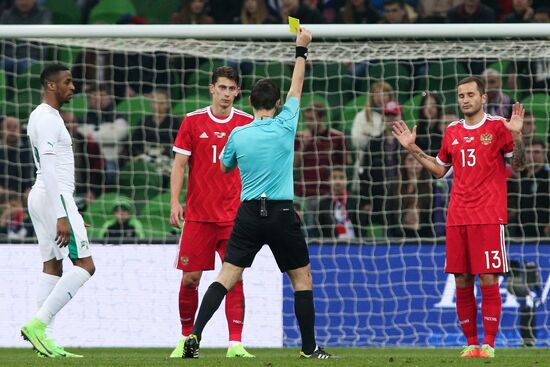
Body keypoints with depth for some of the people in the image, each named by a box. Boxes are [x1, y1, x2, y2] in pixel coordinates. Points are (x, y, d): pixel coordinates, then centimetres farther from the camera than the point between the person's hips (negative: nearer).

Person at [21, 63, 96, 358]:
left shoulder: (41, 116, 18)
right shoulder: (48, 120, -15)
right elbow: (49, 171, -21)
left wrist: (69, 213, 24)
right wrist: (61, 217, -24)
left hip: (41, 198, 10)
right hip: (55, 198, -10)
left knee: (52, 266, 8)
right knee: (85, 265, -10)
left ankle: (42, 339, 3)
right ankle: (37, 325, -15)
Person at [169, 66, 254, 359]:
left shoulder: (246, 123, 4)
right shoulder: (193, 121, 2)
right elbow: (179, 164, 3)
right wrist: (175, 202, -6)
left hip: (235, 215, 0)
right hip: (198, 214, 0)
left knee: (234, 277, -8)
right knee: (190, 278, 0)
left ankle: (235, 343, -8)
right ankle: (186, 339, 16)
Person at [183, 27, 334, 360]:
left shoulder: (238, 136, 1)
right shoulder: (285, 127, -4)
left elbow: (225, 167, 21)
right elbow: (296, 88, 10)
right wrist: (302, 50, 18)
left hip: (249, 215, 2)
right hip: (282, 214, -2)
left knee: (226, 278, -1)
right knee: (302, 279, 12)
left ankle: (195, 335, -16)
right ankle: (309, 348, 14)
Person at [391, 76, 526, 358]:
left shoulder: (497, 126, 0)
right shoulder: (452, 131, 14)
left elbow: (519, 165, -3)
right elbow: (440, 170, 24)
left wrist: (517, 136, -18)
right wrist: (414, 150, 16)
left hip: (489, 217, -5)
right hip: (457, 217, 5)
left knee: (488, 280, -7)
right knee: (462, 282, 3)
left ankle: (489, 344, -2)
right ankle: (471, 343, 10)